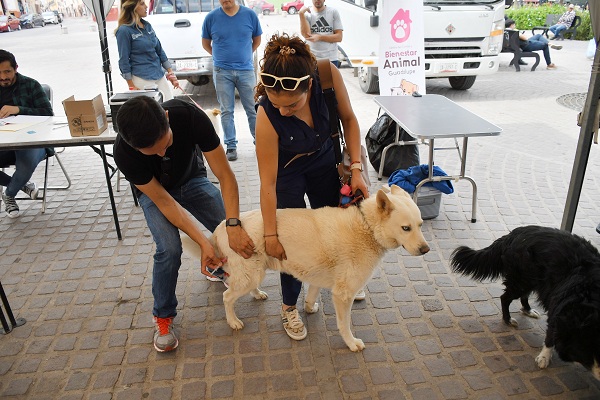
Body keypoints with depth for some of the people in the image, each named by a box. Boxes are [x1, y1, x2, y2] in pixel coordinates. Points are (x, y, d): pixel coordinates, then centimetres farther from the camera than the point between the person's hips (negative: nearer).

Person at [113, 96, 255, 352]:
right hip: (154, 191, -2)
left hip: (193, 179, 2)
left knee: (233, 232, -12)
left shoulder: (190, 117, -37)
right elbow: (164, 202, -28)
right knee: (169, 249, -24)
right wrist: (203, 243, -35)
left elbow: (225, 175, -32)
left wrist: (234, 226, -42)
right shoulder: (123, 152, -36)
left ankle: (217, 268, 24)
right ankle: (163, 316, 2)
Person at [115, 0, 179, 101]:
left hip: (160, 75, 7)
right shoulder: (124, 30, -9)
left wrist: (170, 72, 12)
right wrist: (131, 87, -10)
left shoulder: (147, 25, 11)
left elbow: (159, 50, 16)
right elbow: (124, 61, -9)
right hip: (142, 79, -7)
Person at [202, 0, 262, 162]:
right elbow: (206, 44, 12)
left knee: (252, 109, 4)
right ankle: (231, 146, 12)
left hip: (246, 70, 0)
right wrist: (221, 57, 9)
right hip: (222, 72, 0)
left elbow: (257, 40, 12)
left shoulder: (250, 15, 0)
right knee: (226, 111, 4)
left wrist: (243, 55, 13)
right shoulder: (211, 18, 0)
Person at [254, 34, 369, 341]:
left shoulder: (329, 75, -34)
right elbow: (268, 182, -30)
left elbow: (348, 119, -14)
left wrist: (356, 169, -18)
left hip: (324, 161, 3)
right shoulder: (267, 115, -38)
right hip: (287, 171, -3)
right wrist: (271, 235, -22)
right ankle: (289, 307, 25)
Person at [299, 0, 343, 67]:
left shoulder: (333, 12, 2)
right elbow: (306, 35, -14)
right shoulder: (307, 13, 2)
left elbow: (339, 37, -2)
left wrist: (319, 37, -11)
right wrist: (301, 14, -19)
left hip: (331, 59, 0)